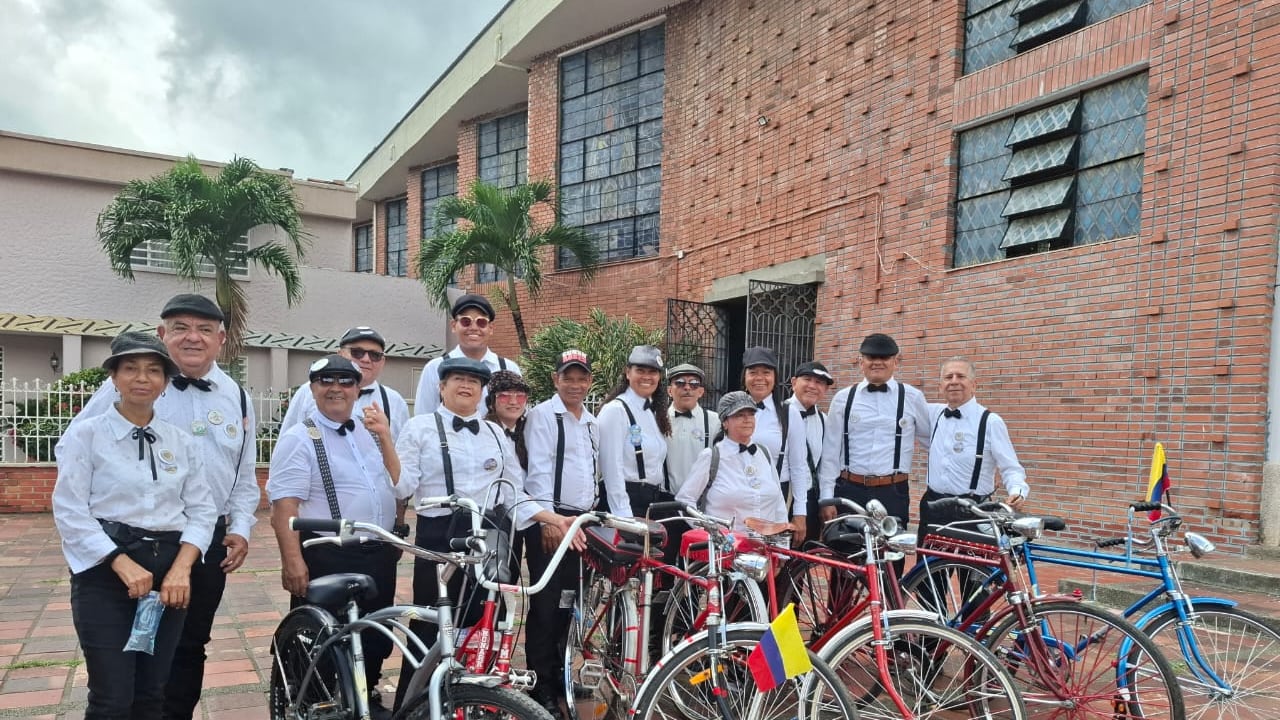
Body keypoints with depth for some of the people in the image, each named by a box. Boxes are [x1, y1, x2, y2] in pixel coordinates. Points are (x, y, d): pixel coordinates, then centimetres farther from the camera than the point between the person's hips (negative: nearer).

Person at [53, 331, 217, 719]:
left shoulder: (181, 441, 8)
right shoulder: (85, 434, -2)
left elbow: (202, 510, 4)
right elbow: (70, 513, -8)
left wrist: (181, 569, -11)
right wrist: (123, 564, -17)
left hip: (170, 571, 4)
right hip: (106, 570, -3)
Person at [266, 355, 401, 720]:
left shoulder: (369, 431, 11)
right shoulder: (300, 438, -8)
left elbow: (397, 485, 8)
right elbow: (284, 505, -15)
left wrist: (385, 438, -3)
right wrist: (293, 560, -23)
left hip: (378, 556, 6)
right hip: (327, 559, -6)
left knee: (377, 638, 18)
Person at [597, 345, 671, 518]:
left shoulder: (656, 412, 14)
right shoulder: (615, 410, -9)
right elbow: (612, 468, -15)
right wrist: (623, 515, -19)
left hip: (655, 501, 7)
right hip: (628, 499, -7)